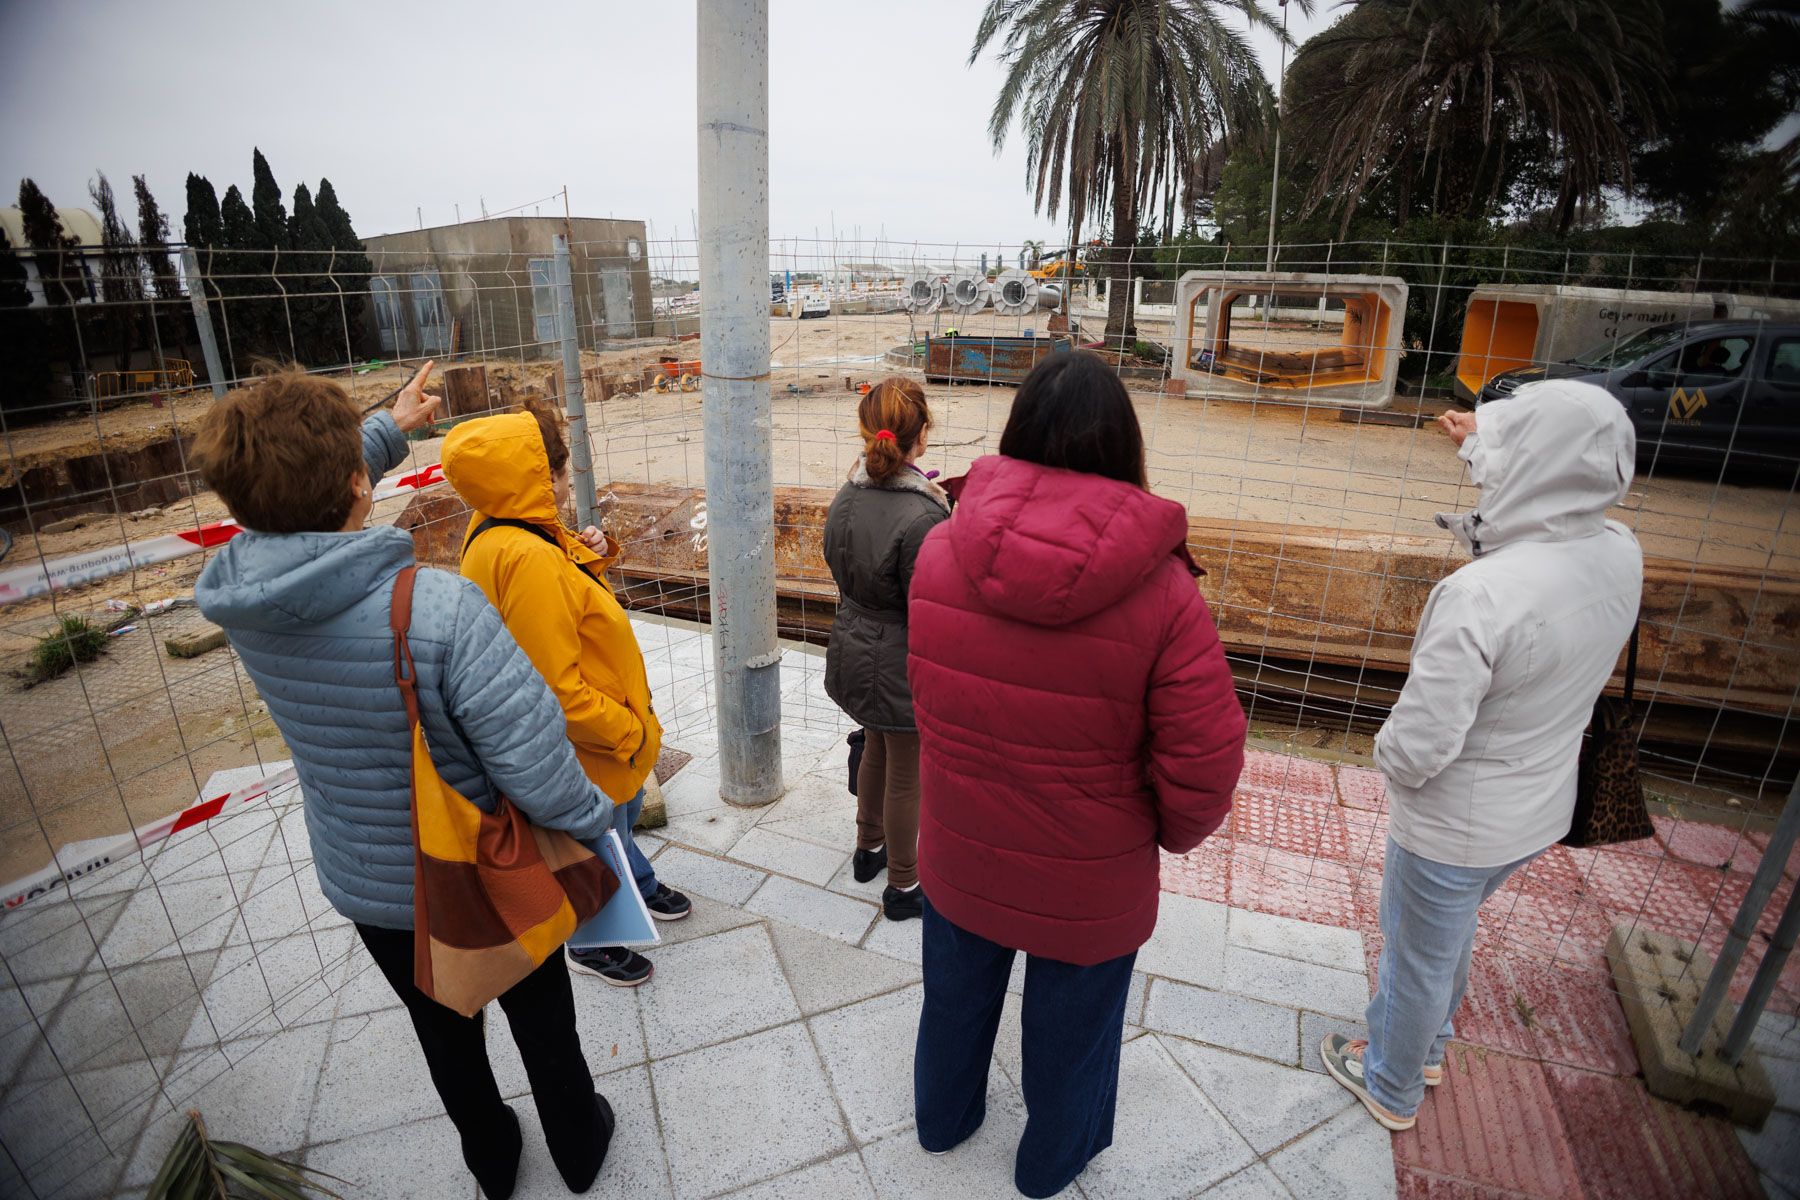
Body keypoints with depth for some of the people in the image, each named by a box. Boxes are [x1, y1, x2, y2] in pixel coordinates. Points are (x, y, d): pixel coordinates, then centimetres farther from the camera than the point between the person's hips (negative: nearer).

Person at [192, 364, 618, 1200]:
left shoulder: (228, 595, -17)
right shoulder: (441, 607, -36)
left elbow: (299, 510, 7)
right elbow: (539, 776, -36)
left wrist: (391, 428, 16)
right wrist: (597, 816, -15)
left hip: (361, 884, 5)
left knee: (445, 1032, 29)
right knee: (543, 1022, 24)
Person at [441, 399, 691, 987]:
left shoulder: (501, 533, -2)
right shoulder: (527, 558, -34)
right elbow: (558, 689, -33)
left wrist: (588, 558, -6)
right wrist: (630, 731, -21)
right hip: (586, 743, -10)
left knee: (624, 813, 32)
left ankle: (641, 885, 59)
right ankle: (591, 946, 43)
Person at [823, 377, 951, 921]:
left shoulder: (846, 496, -4)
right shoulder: (923, 516, -28)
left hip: (855, 648, 8)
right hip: (904, 664, -8)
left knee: (876, 751, 28)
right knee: (906, 775, 11)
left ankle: (868, 849, 49)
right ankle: (903, 886, 32)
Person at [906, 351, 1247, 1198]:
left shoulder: (939, 552, -17)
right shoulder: (1160, 590, -26)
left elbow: (927, 703, -2)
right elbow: (1206, 767, -20)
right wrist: (1172, 833, 1)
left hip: (958, 854, 3)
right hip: (1088, 882, -2)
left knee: (956, 998, 30)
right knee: (1070, 1025, 26)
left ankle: (943, 1118, 58)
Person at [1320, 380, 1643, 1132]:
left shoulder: (1479, 597, -36)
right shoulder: (1621, 556, -12)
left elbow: (1419, 749, -32)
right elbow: (1559, 516, 14)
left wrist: (1387, 757, -10)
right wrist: (1484, 451, 15)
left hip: (1455, 829, -7)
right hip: (1541, 814, 7)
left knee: (1418, 958, 19)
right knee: (1446, 932, 32)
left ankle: (1391, 1089, 47)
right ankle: (1426, 1049, 58)